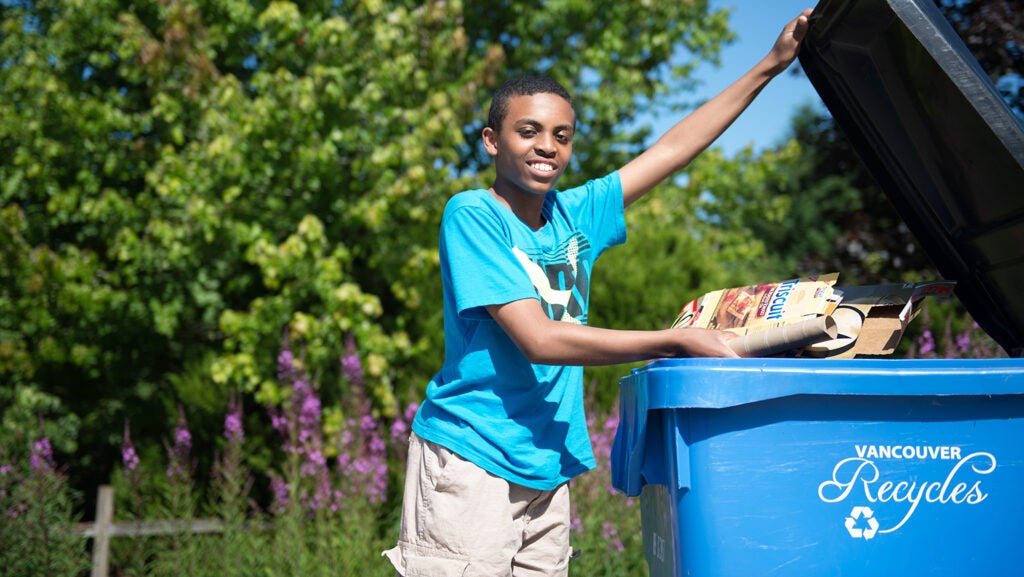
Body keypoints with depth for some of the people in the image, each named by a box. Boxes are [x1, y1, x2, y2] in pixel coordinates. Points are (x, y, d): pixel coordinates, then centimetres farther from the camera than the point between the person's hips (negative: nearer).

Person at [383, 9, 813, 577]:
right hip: (471, 460, -6)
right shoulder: (472, 215, -10)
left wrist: (770, 66, 16)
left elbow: (673, 148, 15)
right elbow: (538, 339, -17)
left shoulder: (573, 214, 8)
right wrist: (675, 342, -16)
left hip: (547, 466, 6)